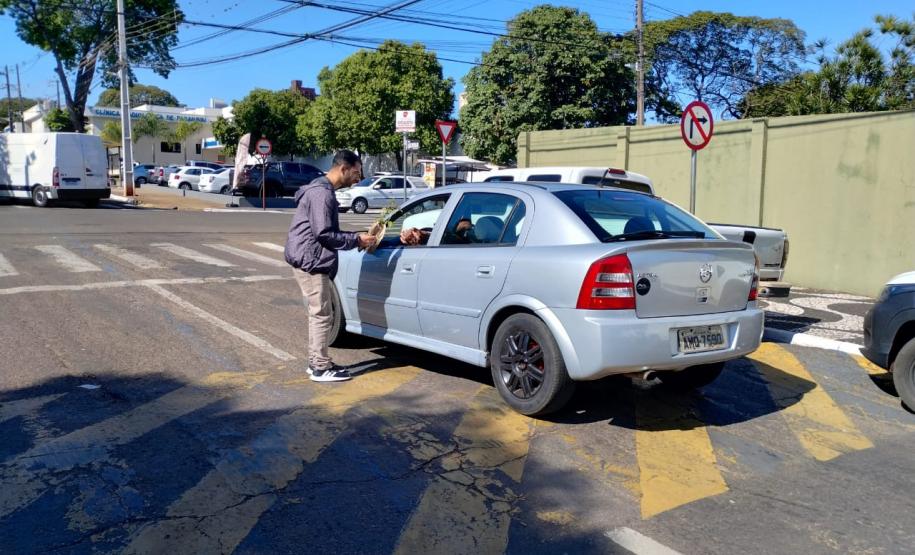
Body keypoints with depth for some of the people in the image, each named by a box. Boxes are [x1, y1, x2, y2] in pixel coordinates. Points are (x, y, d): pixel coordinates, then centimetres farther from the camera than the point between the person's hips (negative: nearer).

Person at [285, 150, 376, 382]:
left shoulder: (323, 190, 17)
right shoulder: (321, 193, -17)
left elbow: (330, 231, 21)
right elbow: (323, 234, -21)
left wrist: (355, 238, 11)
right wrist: (356, 240, -13)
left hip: (313, 261, 11)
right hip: (311, 261, -11)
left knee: (319, 314, 16)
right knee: (322, 315, -5)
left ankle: (316, 362, 25)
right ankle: (321, 368, 3)